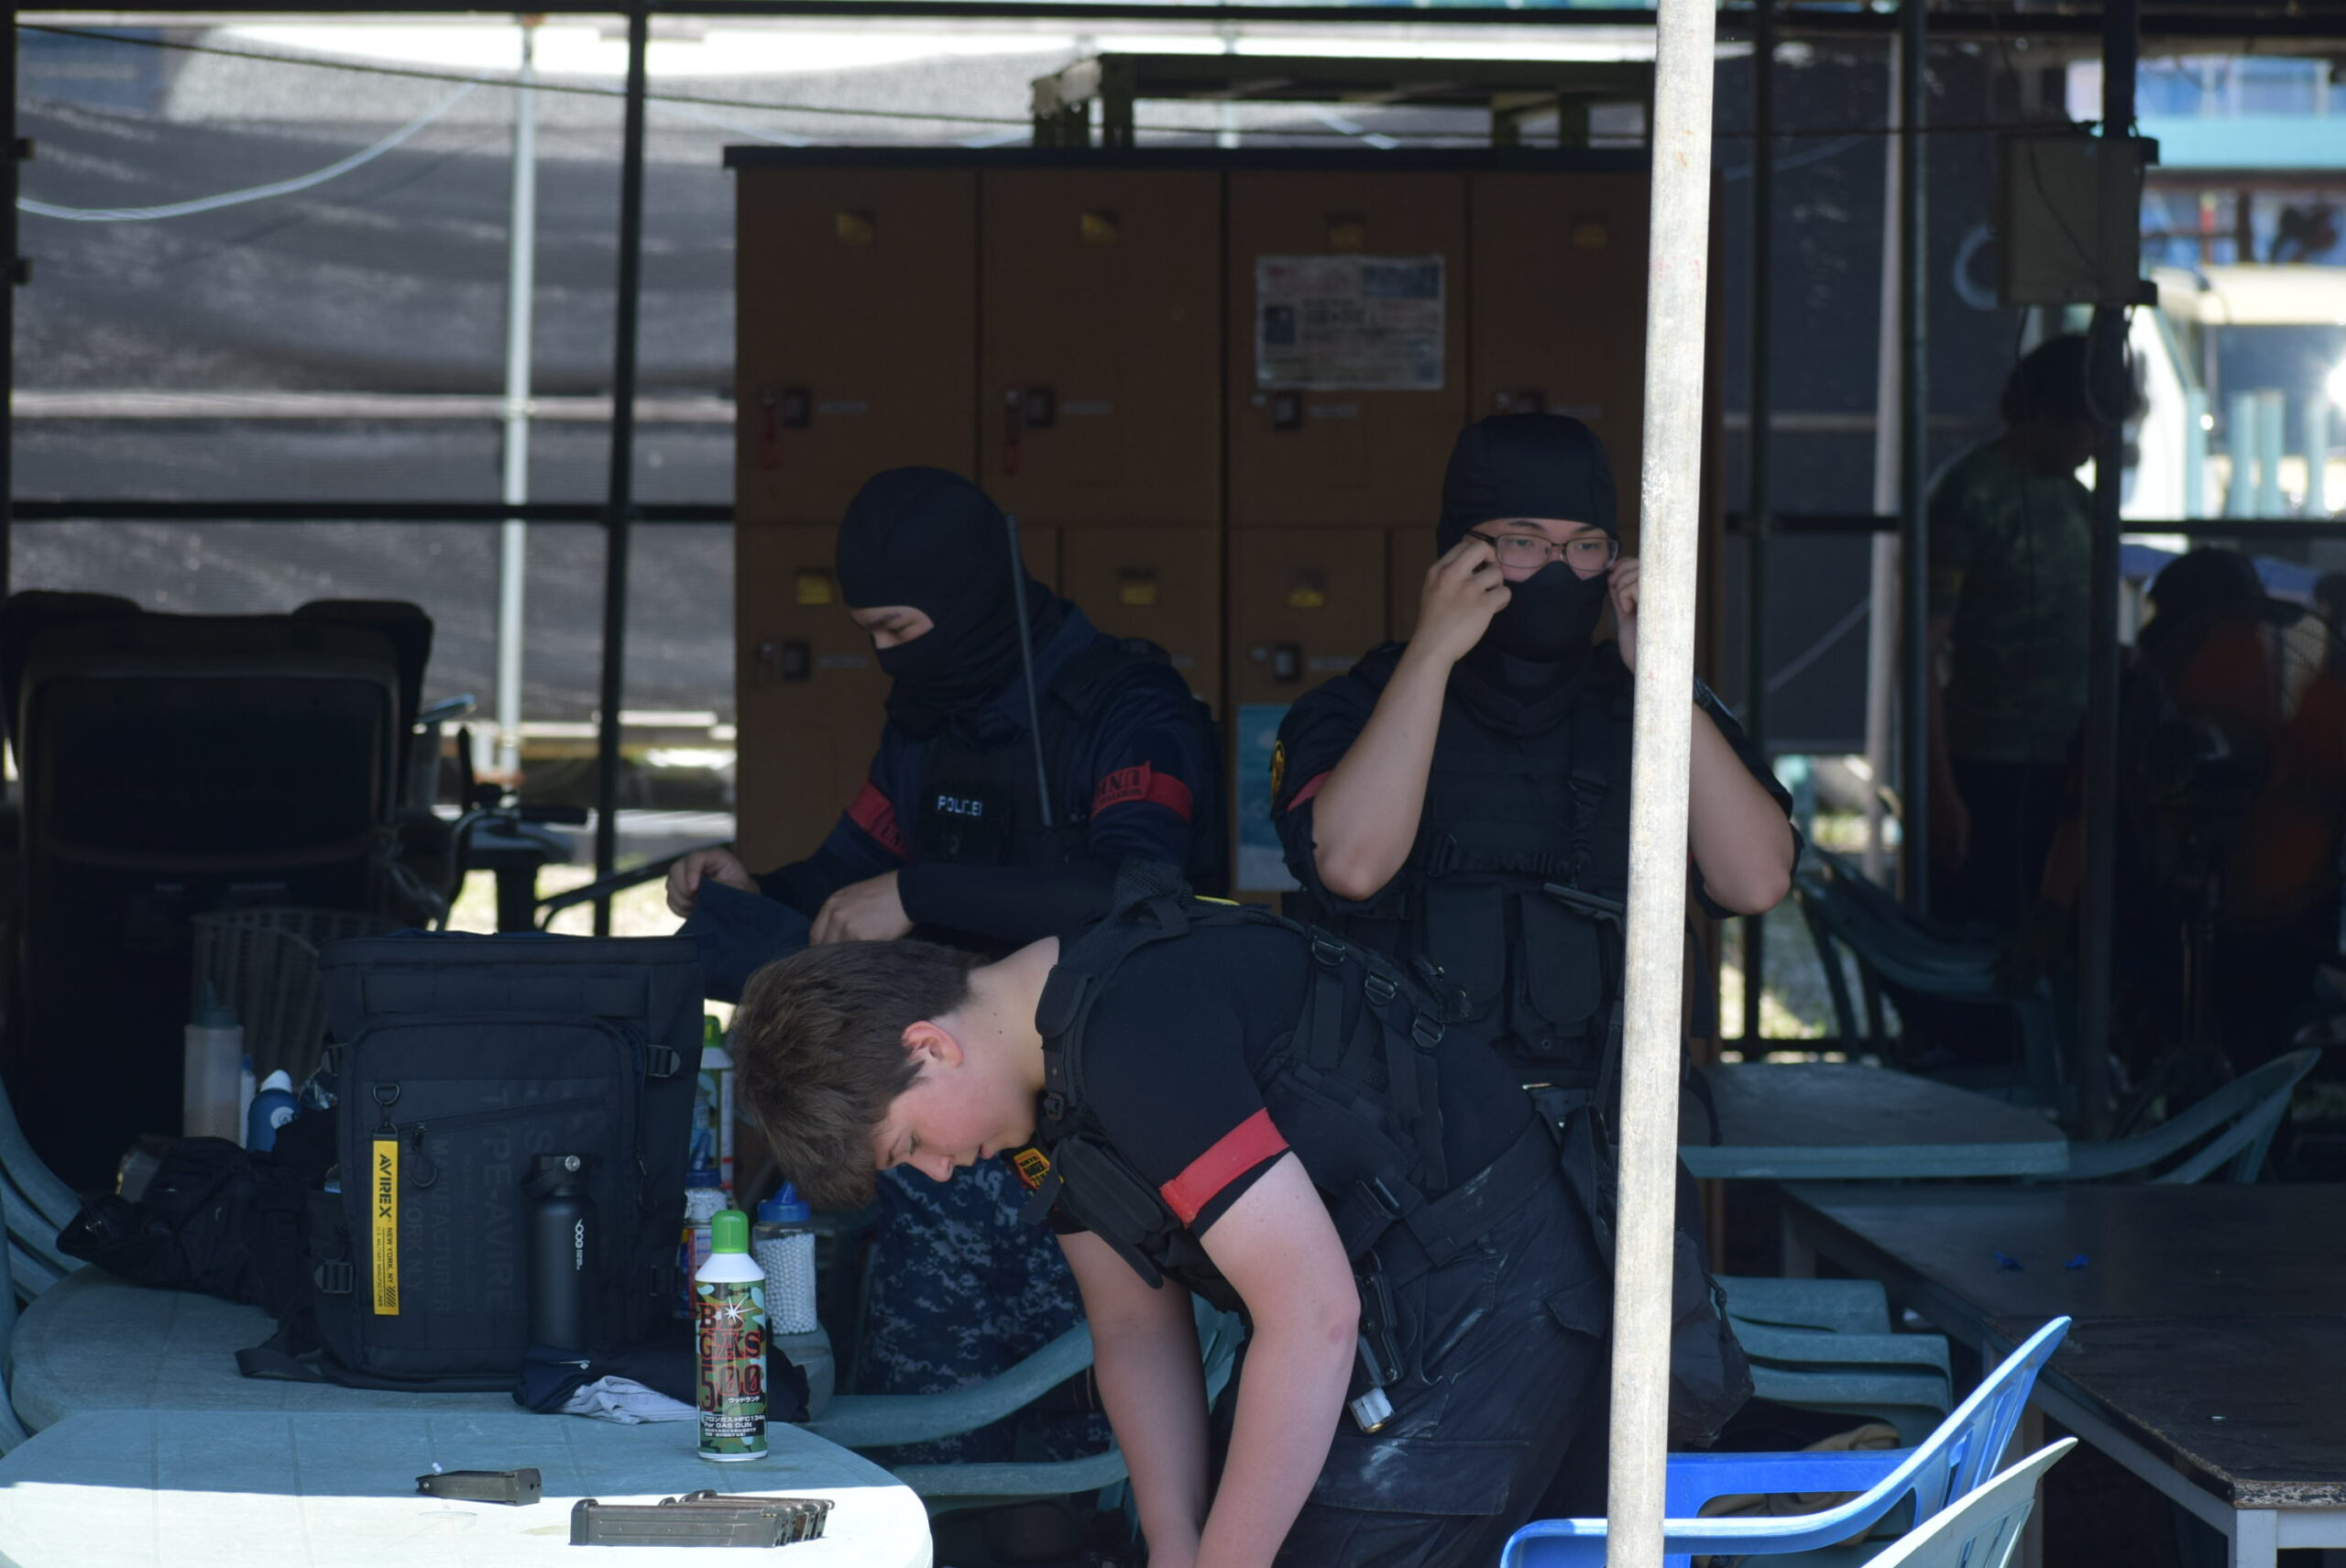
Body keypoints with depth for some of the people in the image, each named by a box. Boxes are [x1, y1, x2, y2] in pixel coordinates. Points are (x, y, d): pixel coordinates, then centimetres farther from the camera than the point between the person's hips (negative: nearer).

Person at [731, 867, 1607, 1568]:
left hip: (1489, 1312, -10)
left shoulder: (1137, 1033, -26)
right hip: (1383, 1333, 10)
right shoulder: (1046, 1067, 6)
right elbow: (1136, 1330, 11)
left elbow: (1313, 1314, -28)